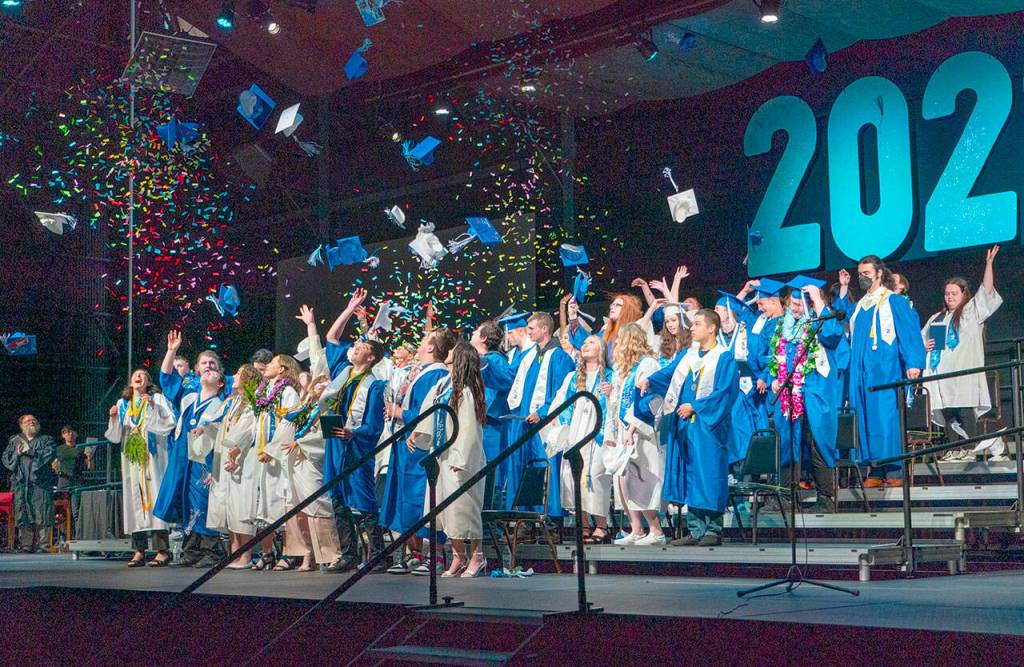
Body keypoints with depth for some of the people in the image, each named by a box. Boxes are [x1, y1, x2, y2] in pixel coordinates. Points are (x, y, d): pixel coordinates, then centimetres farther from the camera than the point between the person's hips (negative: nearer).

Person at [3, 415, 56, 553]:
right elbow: (6, 458, 10)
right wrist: (17, 453, -8)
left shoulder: (46, 440, 15)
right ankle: (26, 544, -1)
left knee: (42, 515, -10)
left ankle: (43, 544, -9)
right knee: (23, 515, -4)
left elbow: (49, 453, -4)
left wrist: (29, 452, -8)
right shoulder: (14, 441, 21)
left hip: (41, 482, -2)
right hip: (21, 483, 2)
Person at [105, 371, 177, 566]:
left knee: (154, 498, -10)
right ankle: (139, 551, 0)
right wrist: (114, 418, -3)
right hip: (131, 459, 4)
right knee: (134, 500, -1)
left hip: (152, 459, -4)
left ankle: (162, 550, -10)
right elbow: (115, 436, 14)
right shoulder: (123, 403, 17)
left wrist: (153, 408, -15)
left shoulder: (157, 399, 7)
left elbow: (171, 422, -6)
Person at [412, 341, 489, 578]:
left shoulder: (466, 392, -15)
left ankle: (477, 557, 7)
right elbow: (429, 416, 17)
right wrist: (415, 433, 4)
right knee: (446, 505, 9)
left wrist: (459, 460, -18)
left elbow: (468, 429, -17)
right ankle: (458, 557, 17)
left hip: (460, 459, -8)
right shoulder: (441, 385, 9)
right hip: (441, 456, 8)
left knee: (463, 505, -4)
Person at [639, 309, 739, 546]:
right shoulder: (687, 355, 16)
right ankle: (696, 530, 12)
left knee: (708, 477, -5)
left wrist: (695, 406, -15)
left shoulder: (724, 358, -3)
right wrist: (649, 381, -13)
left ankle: (713, 531, 2)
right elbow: (667, 373, 7)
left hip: (708, 427, -7)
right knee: (689, 477, 7)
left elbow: (724, 392, -12)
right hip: (685, 426, 7)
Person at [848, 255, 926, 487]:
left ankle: (894, 471, -9)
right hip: (861, 370, 6)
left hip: (885, 369, -6)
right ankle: (876, 472, 2)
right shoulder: (859, 307, 20)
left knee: (886, 415, -11)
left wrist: (913, 363, -18)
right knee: (866, 418, 1)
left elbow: (909, 333, -8)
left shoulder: (895, 302, 0)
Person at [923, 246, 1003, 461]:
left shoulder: (972, 311, 9)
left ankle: (972, 447, -7)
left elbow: (987, 290, -2)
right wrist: (923, 346, 4)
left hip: (963, 370, -5)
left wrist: (989, 264, -10)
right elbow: (921, 340, 28)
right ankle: (953, 450, 4)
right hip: (941, 370, 5)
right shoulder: (936, 319, 23)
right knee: (946, 411, 1)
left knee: (964, 409, -11)